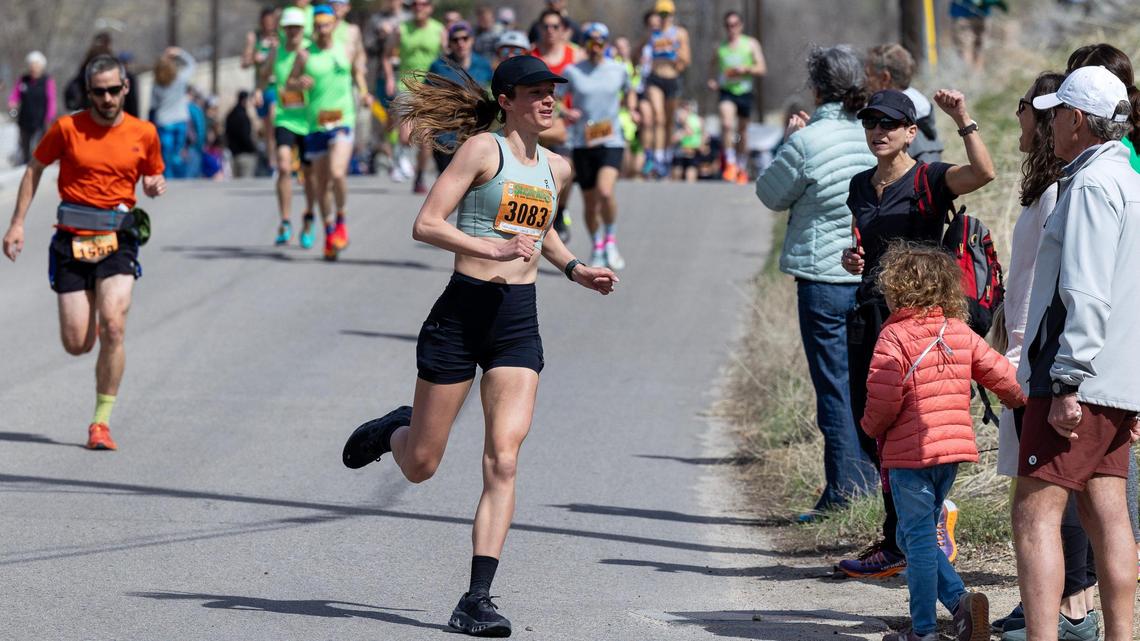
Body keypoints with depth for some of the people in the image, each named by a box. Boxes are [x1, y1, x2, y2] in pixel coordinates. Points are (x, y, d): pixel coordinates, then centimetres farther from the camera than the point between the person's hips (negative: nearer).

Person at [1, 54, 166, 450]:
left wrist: (155, 187, -7)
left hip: (118, 240, 0)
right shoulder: (67, 128, -3)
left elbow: (153, 177, 18)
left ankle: (101, 422, -9)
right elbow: (35, 169, 9)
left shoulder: (144, 133, 2)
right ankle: (89, 323, 39)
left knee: (113, 326, -20)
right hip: (72, 239, 0)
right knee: (77, 345, -3)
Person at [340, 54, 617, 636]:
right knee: (419, 467, 6)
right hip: (462, 311, -4)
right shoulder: (483, 148, -7)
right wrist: (492, 248, -26)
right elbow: (425, 224, -14)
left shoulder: (556, 169, 13)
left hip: (519, 324, 4)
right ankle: (394, 430, 44)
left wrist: (575, 270, 17)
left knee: (503, 461, -12)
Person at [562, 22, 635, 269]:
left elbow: (628, 92, 24)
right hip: (583, 143, 1)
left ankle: (611, 241, -3)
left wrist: (631, 110, 5)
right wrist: (565, 113, -17)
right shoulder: (572, 72, 0)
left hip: (611, 141, -1)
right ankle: (597, 249, 28)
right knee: (590, 202, 7)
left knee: (606, 192, -24)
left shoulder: (618, 70, 5)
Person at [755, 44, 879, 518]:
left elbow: (771, 194, -2)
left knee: (834, 386, 0)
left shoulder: (807, 142, -15)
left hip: (824, 278, -5)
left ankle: (845, 492, -1)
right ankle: (871, 483, 19)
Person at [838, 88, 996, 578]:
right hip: (868, 312, 7)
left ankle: (899, 546, 5)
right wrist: (852, 259, 6)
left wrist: (964, 120, -34)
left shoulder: (928, 181, -8)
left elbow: (983, 173, -27)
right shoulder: (861, 186, 13)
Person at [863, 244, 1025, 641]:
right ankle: (959, 599, -1)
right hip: (954, 445, 7)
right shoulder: (960, 332, 8)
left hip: (910, 452, -7)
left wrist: (872, 427, 4)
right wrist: (1021, 402, 29)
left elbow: (884, 399, -17)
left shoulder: (894, 336, -11)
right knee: (914, 536, 17)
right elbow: (1001, 374, 9)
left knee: (919, 538, -1)